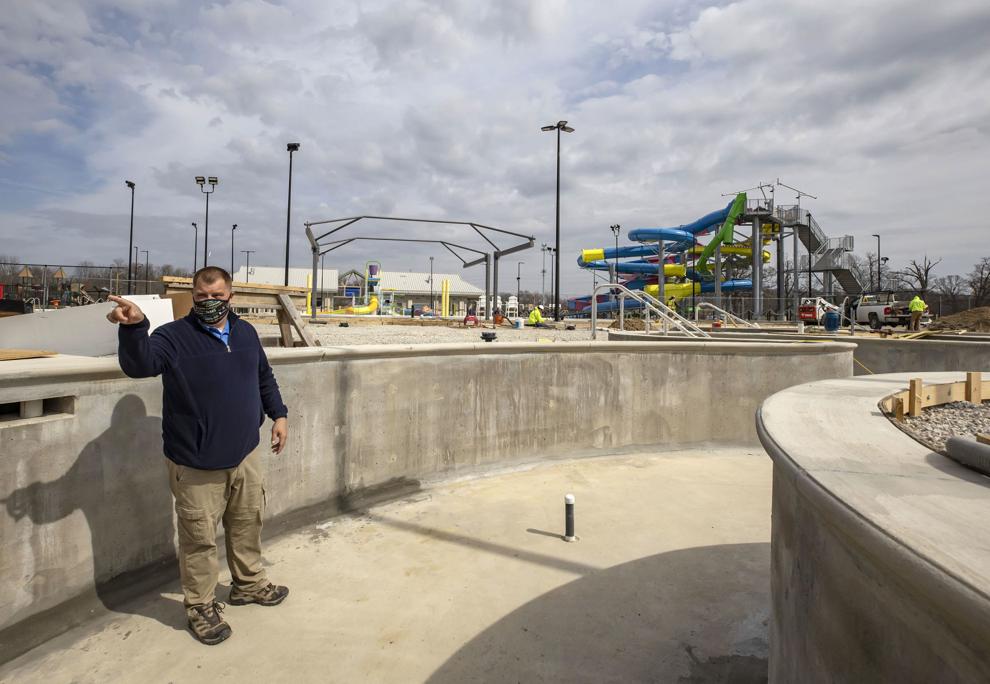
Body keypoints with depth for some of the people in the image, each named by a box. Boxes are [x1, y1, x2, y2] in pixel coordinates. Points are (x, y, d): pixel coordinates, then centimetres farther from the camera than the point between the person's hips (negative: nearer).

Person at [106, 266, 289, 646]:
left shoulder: (245, 333, 7)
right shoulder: (174, 336, -10)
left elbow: (264, 378, 18)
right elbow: (139, 364, -29)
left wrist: (278, 414, 13)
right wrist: (134, 328, -47)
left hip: (245, 455, 5)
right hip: (196, 464, -5)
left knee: (248, 524, 19)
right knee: (199, 537, 6)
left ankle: (249, 583, 40)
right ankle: (200, 606, 27)